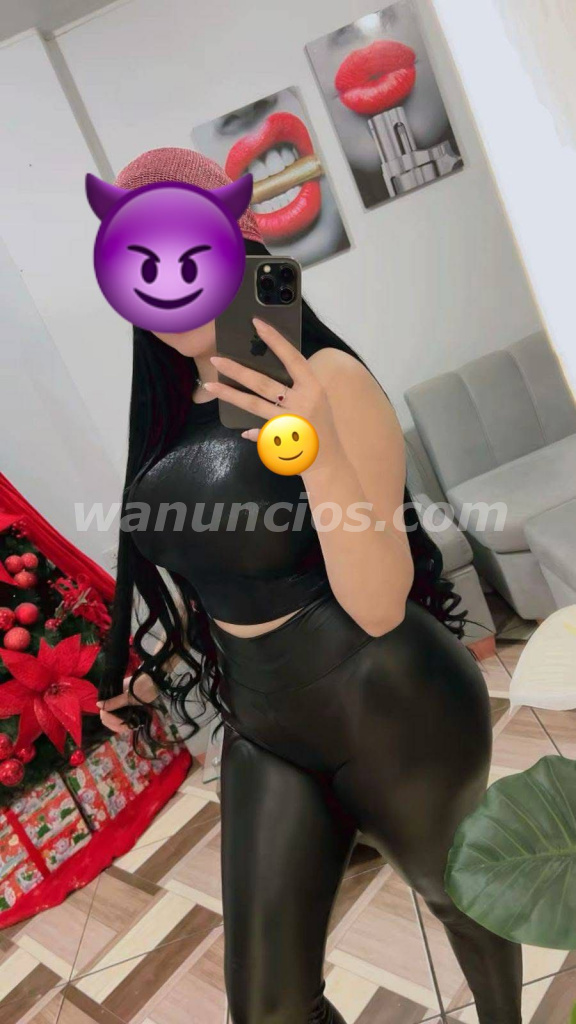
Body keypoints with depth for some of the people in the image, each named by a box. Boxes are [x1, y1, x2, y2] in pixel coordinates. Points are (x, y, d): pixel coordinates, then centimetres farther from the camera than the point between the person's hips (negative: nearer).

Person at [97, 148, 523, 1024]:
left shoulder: (325, 378, -18)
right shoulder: (177, 414, 2)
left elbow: (378, 605, -25)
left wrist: (320, 452, -40)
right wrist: (158, 675, 26)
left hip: (390, 710, -5)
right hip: (264, 728, 6)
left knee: (460, 892, 24)